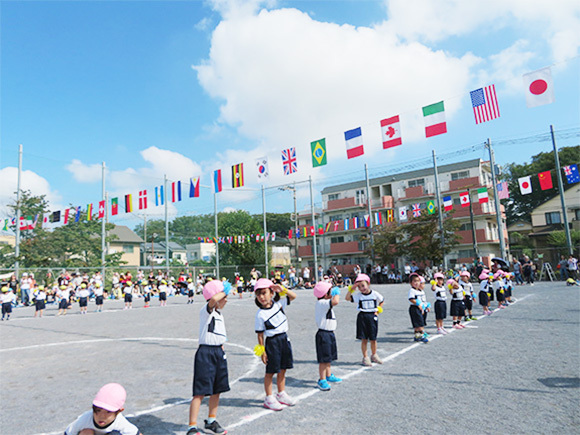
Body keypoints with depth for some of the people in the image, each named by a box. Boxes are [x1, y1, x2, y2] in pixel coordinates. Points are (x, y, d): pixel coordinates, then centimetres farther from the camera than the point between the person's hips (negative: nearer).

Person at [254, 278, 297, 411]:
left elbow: (293, 296, 5)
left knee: (282, 370, 16)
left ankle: (281, 394, 33)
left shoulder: (278, 304, -1)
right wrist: (262, 350, -10)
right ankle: (269, 398, 18)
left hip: (284, 339, 5)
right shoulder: (260, 314, -13)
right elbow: (260, 334, -10)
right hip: (271, 342, -5)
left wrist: (282, 289, -11)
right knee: (271, 371, 4)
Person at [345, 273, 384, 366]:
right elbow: (348, 298, -15)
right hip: (362, 317, -1)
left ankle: (374, 355, 30)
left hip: (372, 316, 1)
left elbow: (382, 301, 16)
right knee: (364, 339, 2)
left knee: (373, 339, 9)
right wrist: (351, 289, -20)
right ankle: (365, 357, 15)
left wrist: (378, 311, 6)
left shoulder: (375, 294, -1)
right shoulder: (358, 296, -4)